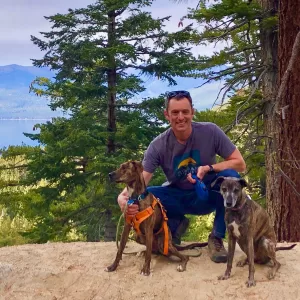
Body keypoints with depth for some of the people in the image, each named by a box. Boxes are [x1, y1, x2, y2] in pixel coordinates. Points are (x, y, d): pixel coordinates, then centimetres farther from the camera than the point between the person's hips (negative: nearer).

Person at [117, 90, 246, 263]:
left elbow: (240, 164, -14)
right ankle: (175, 224, 2)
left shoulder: (210, 131, -17)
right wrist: (124, 197, -48)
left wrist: (209, 168, -32)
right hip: (177, 198, 1)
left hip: (207, 196, 0)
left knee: (230, 176, -32)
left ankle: (217, 237, -14)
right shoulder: (158, 145, -17)